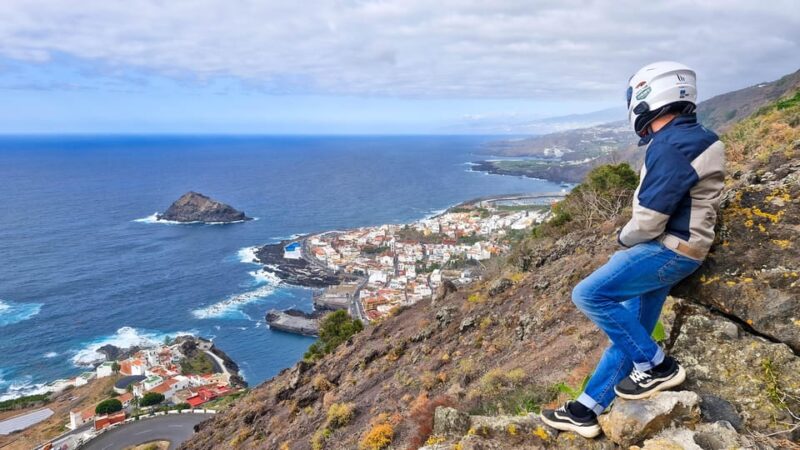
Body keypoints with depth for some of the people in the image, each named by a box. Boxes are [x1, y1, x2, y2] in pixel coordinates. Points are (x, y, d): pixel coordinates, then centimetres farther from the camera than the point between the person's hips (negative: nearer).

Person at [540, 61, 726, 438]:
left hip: (669, 250, -10)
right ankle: (586, 410, 18)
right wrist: (632, 241, 8)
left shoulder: (670, 147, -20)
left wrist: (625, 239, 0)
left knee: (589, 294, -17)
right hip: (670, 248, 10)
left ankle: (658, 366, -2)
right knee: (627, 329, 10)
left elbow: (648, 221, -22)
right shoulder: (689, 138, 14)